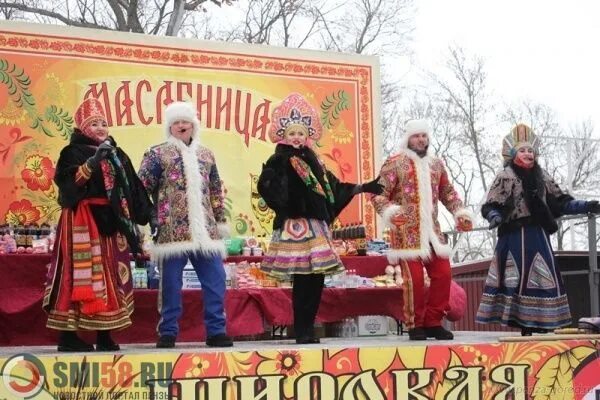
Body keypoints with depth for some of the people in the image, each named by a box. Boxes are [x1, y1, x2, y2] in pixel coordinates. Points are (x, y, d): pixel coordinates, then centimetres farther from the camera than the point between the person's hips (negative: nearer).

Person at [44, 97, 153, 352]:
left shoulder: (117, 155, 18)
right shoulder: (73, 153, 0)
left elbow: (132, 189, 18)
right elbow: (67, 180, -17)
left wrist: (142, 215, 10)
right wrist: (92, 163, -25)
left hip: (110, 221, 6)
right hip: (82, 221, -6)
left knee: (110, 275, 4)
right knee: (81, 273, -11)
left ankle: (105, 334, 9)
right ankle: (68, 334, -8)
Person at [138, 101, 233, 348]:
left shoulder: (205, 155, 16)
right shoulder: (157, 154, 2)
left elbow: (216, 191, 21)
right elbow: (142, 189, -2)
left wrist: (221, 220, 19)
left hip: (205, 231, 4)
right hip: (172, 230, -4)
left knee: (215, 280, 2)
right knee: (170, 282, 2)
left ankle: (216, 330, 11)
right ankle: (167, 332, 12)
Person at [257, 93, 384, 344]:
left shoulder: (312, 160, 19)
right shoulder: (280, 161, -3)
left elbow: (333, 187, 26)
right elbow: (265, 186, -18)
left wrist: (363, 188, 25)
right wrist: (285, 206, -20)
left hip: (315, 226, 7)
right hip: (295, 227, -7)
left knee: (316, 279, 5)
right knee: (303, 281, -9)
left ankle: (308, 330, 13)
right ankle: (302, 332, -2)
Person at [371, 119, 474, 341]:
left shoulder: (436, 164, 15)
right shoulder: (394, 163, -3)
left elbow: (447, 192, 23)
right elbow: (378, 194, -7)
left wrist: (460, 211, 9)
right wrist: (389, 211, -25)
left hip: (432, 231, 6)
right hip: (406, 232, -6)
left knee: (443, 274, 2)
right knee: (414, 278, -9)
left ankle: (433, 322, 16)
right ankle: (415, 325, 6)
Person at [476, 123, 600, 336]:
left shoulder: (541, 176, 14)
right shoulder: (505, 176, -3)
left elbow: (560, 201, 17)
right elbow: (491, 206, -8)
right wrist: (495, 218, -29)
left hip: (537, 235, 6)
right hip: (515, 236, -6)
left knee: (542, 276, 6)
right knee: (519, 277, -7)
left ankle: (540, 320, 14)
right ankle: (522, 321, -3)